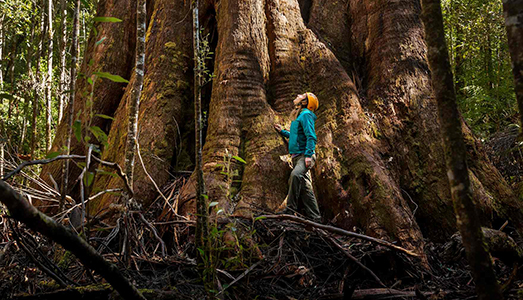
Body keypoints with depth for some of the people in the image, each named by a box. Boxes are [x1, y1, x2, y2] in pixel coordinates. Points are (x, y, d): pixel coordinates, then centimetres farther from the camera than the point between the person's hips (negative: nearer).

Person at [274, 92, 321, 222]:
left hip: (304, 155, -10)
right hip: (297, 157, 10)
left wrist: (308, 155, -27)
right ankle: (314, 217, 13)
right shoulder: (299, 116, 21)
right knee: (305, 187, 9)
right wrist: (282, 131, 33)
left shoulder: (306, 114, -8)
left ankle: (291, 209, -33)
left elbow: (311, 136, -18)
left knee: (295, 174, -34)